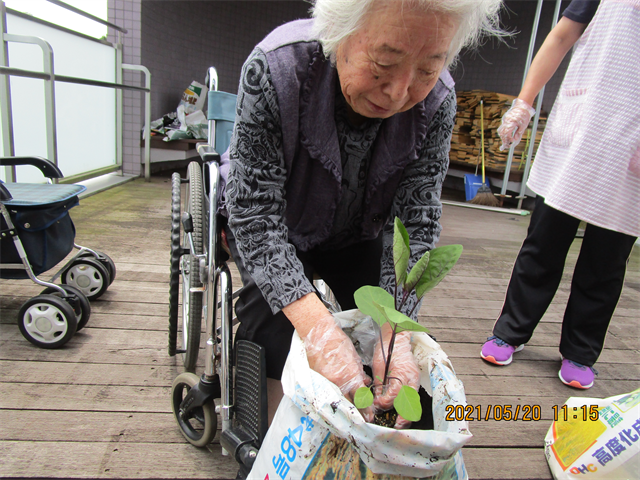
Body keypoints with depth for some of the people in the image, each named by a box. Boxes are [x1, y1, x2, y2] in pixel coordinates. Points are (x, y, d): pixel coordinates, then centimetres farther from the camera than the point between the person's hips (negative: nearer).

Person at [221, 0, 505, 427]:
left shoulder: (437, 101, -24)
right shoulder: (276, 67, -34)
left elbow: (416, 223, -23)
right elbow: (255, 214, -35)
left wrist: (396, 335, -37)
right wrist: (317, 327, -46)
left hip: (356, 232, 3)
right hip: (273, 228, -2)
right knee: (277, 333, -22)